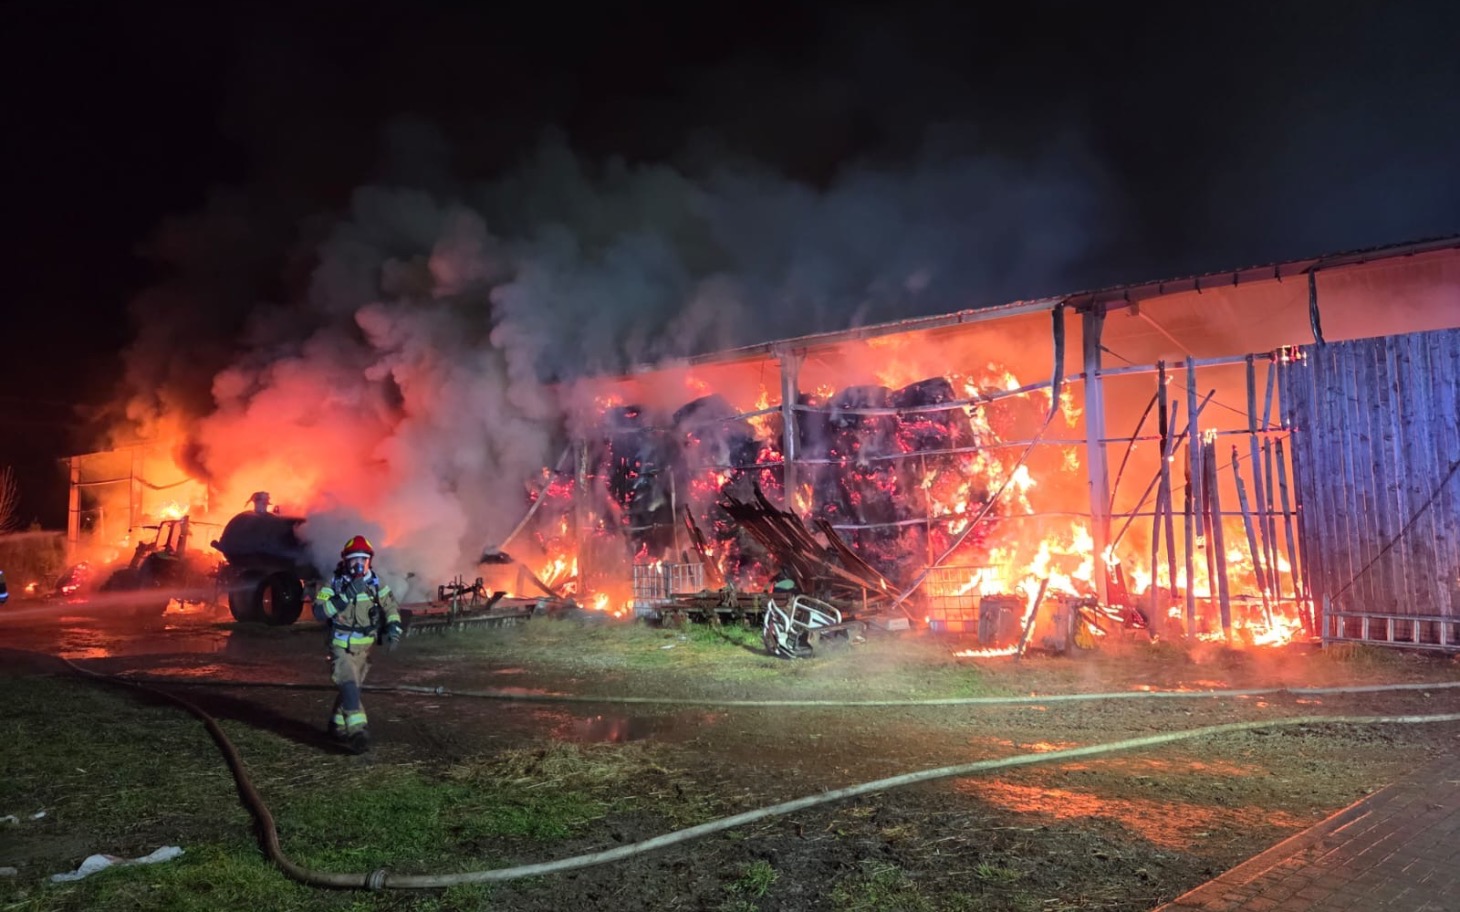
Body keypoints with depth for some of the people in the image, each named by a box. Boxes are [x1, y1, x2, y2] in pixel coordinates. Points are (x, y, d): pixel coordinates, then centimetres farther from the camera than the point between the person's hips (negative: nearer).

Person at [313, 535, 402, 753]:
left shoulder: (376, 585, 0)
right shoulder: (333, 585, -10)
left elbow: (391, 607, 7)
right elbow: (320, 611, -22)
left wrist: (393, 631, -9)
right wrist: (345, 596, -31)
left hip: (364, 647, 5)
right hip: (341, 646, -4)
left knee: (353, 687, 15)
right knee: (349, 686, -20)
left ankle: (338, 726, 35)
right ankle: (357, 731, -28)